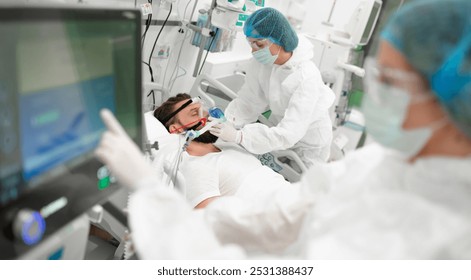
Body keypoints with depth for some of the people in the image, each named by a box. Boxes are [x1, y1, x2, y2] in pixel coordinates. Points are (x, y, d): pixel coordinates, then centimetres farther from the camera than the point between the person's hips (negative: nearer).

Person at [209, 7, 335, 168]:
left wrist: (239, 136, -43)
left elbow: (289, 133, -39)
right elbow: (248, 102, -15)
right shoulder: (262, 61, -18)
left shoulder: (307, 78, -35)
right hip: (280, 130, 5)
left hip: (309, 141, -5)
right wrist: (225, 123, -31)